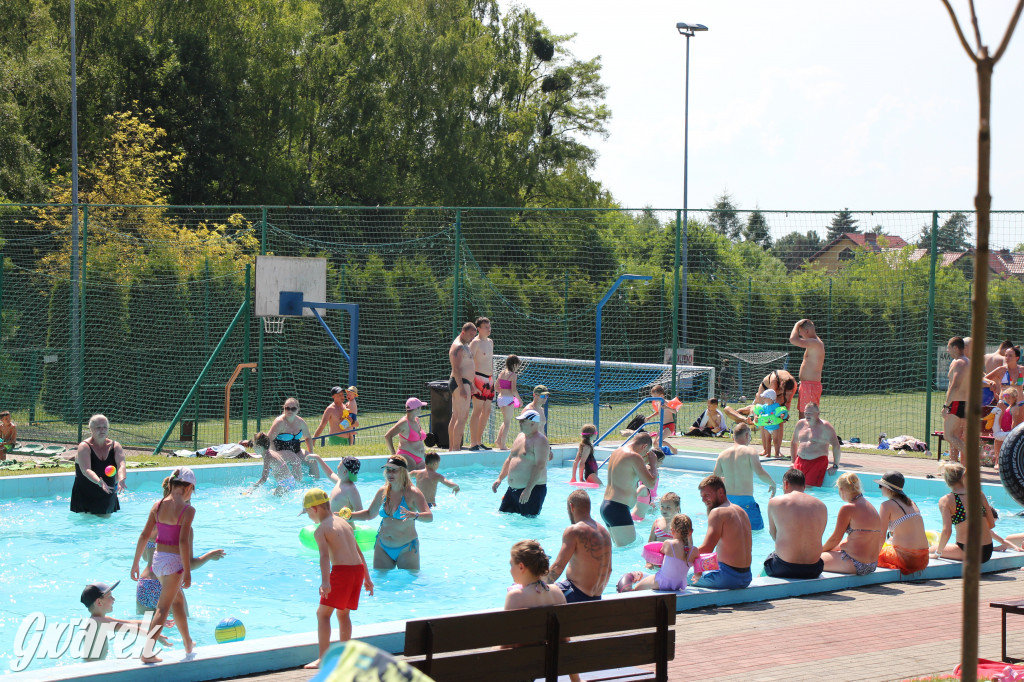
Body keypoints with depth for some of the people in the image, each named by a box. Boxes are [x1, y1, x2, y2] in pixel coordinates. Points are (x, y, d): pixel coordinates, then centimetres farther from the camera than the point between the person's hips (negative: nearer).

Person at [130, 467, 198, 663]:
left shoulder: (158, 506, 2)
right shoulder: (187, 510, -13)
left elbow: (144, 535, 2)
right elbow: (183, 541, -19)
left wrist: (136, 563, 10)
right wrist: (187, 572, -16)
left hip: (158, 558, 6)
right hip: (174, 560, -6)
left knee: (178, 602, 25)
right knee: (163, 608, -1)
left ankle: (188, 643, 40)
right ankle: (147, 652, -7)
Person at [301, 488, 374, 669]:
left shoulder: (321, 530, -3)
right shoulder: (344, 523, 20)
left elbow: (325, 555, -18)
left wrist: (325, 581, -29)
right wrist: (367, 578, 30)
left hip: (342, 571, -8)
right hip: (359, 568, 8)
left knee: (323, 613, -2)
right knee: (343, 613, 19)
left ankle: (322, 659, -8)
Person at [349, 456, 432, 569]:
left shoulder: (412, 493, -13)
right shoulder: (383, 491, 4)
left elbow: (429, 517, -26)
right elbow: (370, 513, 19)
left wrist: (414, 516, -47)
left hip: (406, 549, -5)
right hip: (383, 548, 5)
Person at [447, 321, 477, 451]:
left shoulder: (464, 345, 19)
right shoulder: (458, 346, -14)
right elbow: (456, 369, -21)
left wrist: (470, 385, 27)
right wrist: (462, 388, -26)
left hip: (463, 383, 11)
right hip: (460, 383, -11)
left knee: (456, 417, 11)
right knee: (462, 417, -14)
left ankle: (451, 448, 14)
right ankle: (456, 449, -18)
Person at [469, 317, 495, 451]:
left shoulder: (490, 342, 17)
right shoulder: (475, 342, -9)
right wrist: (472, 384, -21)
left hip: (489, 380, 9)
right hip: (479, 379, -9)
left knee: (487, 412, 11)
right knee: (477, 411, -10)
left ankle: (479, 441, 18)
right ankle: (473, 443, -10)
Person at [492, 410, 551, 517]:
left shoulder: (540, 441, -13)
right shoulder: (520, 437, 15)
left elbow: (540, 466, -21)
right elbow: (510, 459, 24)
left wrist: (528, 490, -27)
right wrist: (500, 478, 14)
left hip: (533, 489, -9)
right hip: (513, 489, 9)